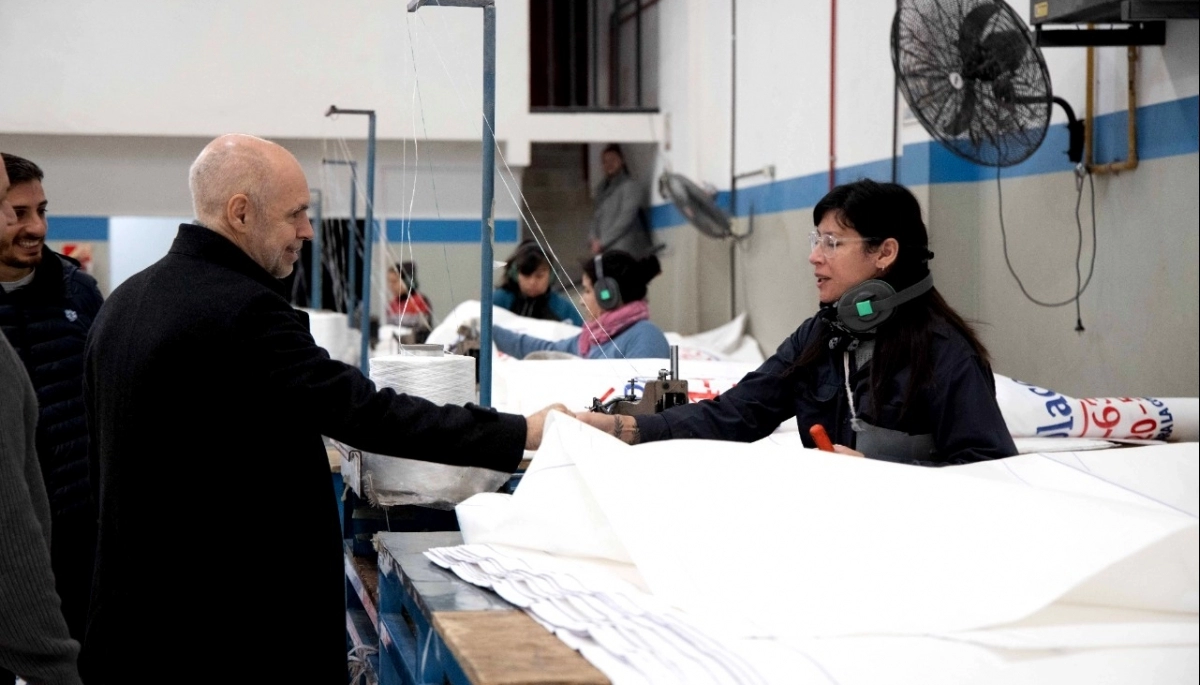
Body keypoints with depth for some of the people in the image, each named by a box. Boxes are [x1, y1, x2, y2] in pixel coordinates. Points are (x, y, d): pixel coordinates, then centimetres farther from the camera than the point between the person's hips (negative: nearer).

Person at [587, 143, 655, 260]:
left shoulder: (629, 186, -1)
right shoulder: (602, 189, 20)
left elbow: (625, 219, -9)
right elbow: (596, 217, 18)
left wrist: (602, 242, -11)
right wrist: (593, 238, -1)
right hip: (604, 251, 6)